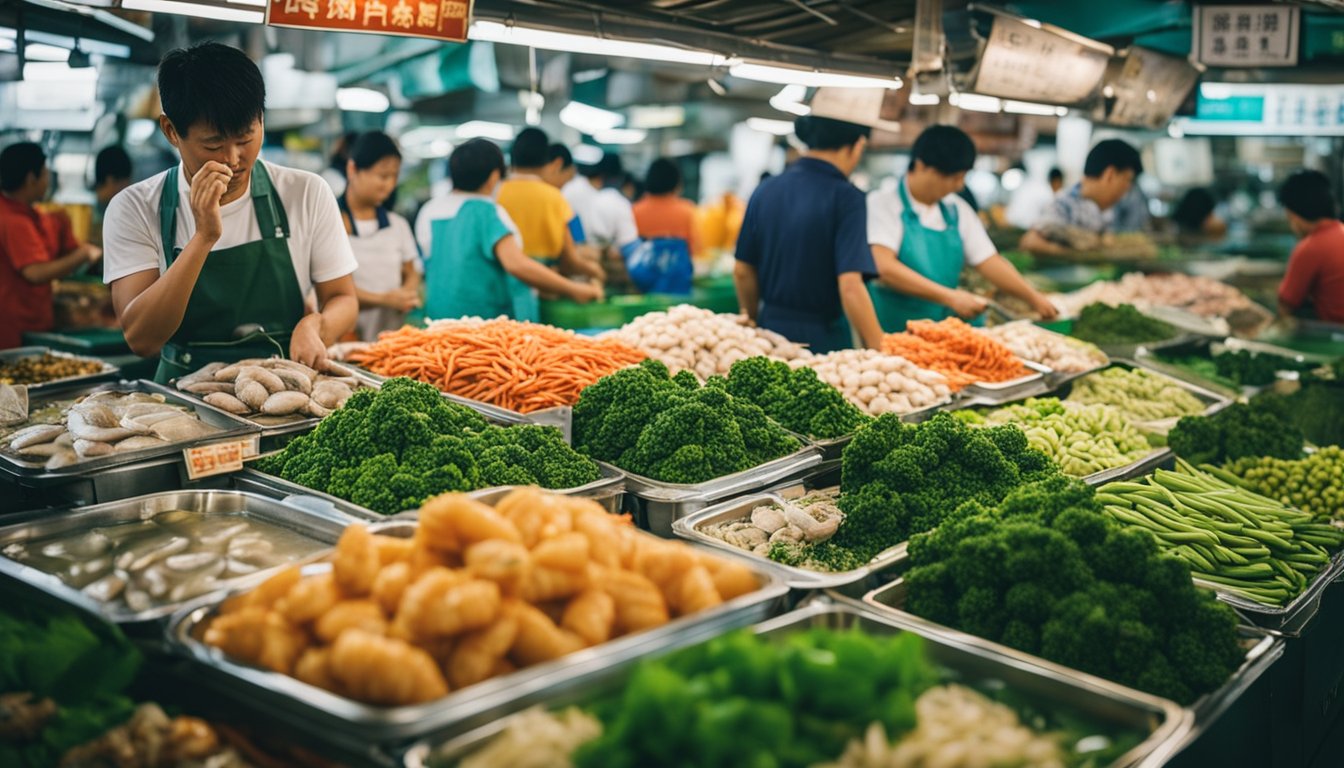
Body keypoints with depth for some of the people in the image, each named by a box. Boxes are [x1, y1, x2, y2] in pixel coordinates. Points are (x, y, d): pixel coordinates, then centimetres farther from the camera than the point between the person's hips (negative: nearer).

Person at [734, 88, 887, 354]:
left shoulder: (767, 189, 4)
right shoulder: (846, 197, -13)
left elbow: (742, 271, 11)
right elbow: (850, 288, -21)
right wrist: (879, 353, -15)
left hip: (771, 328, 6)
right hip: (822, 338, -5)